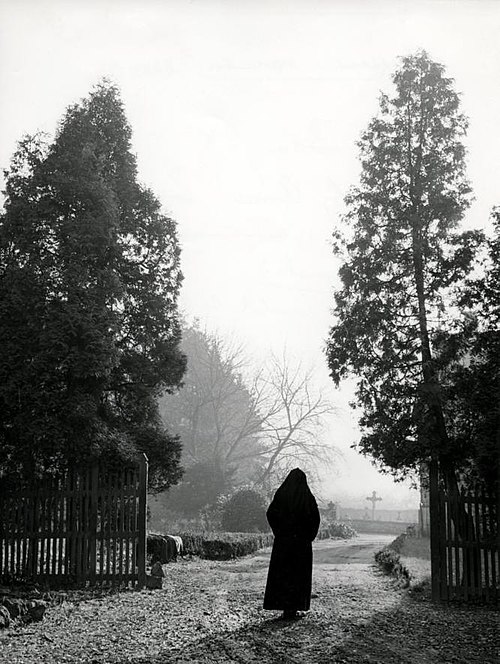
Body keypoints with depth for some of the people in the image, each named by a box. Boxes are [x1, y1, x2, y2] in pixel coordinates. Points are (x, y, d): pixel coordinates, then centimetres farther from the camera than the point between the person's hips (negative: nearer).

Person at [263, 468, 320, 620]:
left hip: (283, 540, 0)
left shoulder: (281, 494, -2)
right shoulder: (308, 497, -3)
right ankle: (294, 608, 4)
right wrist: (309, 536, 2)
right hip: (302, 542, 0)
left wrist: (278, 532, 2)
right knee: (299, 574, 7)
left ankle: (284, 606, 2)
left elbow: (270, 513, -6)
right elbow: (316, 518, -7)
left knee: (281, 574, 7)